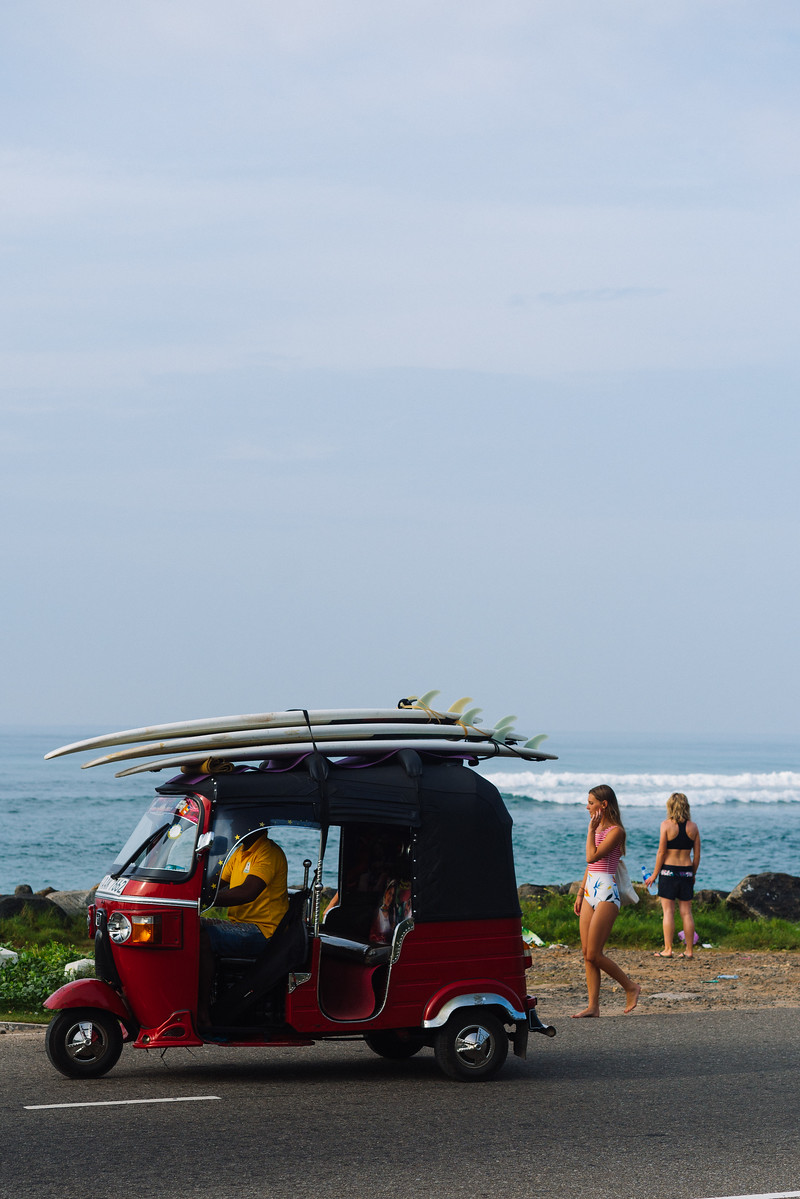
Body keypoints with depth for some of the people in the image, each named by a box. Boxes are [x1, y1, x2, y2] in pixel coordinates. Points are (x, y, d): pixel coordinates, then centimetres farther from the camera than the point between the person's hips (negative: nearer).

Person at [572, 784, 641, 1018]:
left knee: (593, 954, -10)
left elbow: (592, 857, -22)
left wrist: (591, 829, -14)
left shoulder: (616, 831, -11)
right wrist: (580, 894, 19)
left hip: (606, 893, -9)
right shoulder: (597, 828, 15)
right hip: (590, 892, 9)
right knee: (587, 954, 4)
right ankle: (593, 1005, 5)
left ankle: (630, 987, 7)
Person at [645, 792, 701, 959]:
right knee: (686, 912, 8)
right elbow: (697, 854, 6)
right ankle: (689, 950, 9)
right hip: (686, 872, 4)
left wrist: (655, 874, -1)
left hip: (669, 870, -4)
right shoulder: (693, 827, 3)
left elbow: (661, 852, -9)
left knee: (668, 911, -1)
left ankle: (668, 949, -3)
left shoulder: (667, 825, -8)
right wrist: (693, 874, 19)